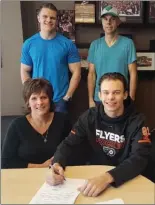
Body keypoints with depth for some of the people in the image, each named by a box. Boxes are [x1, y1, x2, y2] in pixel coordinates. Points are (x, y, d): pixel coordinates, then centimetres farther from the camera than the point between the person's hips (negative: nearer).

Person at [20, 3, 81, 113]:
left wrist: (67, 96, -9)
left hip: (60, 99, -1)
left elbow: (76, 72, -5)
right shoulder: (29, 44, -2)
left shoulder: (68, 44, -7)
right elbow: (25, 71, 4)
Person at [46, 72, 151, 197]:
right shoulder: (89, 116, -3)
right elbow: (68, 144, -6)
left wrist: (108, 177, -39)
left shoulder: (137, 122, -11)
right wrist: (56, 164, -28)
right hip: (93, 173, 2)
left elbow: (140, 158, -23)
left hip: (126, 179, -1)